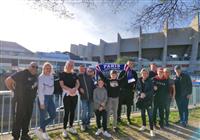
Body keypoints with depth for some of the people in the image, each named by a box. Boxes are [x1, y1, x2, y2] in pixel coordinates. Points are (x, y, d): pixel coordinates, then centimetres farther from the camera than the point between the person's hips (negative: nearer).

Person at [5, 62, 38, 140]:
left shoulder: (35, 76, 7)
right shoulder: (21, 74, -14)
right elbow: (8, 81, -14)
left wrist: (33, 95, 10)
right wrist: (14, 90, -7)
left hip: (30, 102, 7)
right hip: (19, 101, -7)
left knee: (27, 118, 17)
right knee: (18, 119, 4)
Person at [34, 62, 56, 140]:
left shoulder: (51, 76, 8)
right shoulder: (41, 77, -13)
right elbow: (40, 91, -16)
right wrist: (42, 103, -18)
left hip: (50, 97, 8)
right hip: (43, 98, -8)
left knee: (53, 115, 9)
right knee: (43, 116, 5)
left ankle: (41, 129, 22)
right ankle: (43, 132, 24)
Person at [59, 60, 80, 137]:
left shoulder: (74, 74, 12)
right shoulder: (62, 74, -1)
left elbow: (78, 83, 3)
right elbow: (62, 85, -10)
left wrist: (75, 88, -19)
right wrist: (70, 89, -24)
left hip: (75, 94, 5)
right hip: (67, 95, -4)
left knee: (72, 111, 11)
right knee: (67, 112, -3)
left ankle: (71, 127, 26)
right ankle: (64, 129, 8)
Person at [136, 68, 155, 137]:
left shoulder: (150, 81, -7)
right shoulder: (139, 80, 0)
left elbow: (152, 90, -9)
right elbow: (137, 88, 4)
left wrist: (145, 94, -21)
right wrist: (140, 93, -14)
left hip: (148, 100, -3)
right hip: (141, 99, 3)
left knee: (150, 115, -5)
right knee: (142, 113, 16)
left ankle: (151, 130, 4)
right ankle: (144, 125, 36)